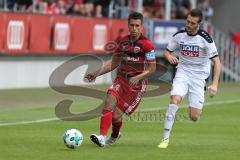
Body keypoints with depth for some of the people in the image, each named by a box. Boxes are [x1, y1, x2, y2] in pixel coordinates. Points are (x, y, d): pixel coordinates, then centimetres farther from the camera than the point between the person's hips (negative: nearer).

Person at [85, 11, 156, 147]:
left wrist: (138, 77, -25)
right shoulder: (123, 42, 7)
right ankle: (102, 137, -23)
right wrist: (96, 74, 8)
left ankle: (115, 136, 24)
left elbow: (152, 69, -10)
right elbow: (114, 63, 17)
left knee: (116, 115, -7)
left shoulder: (146, 44, -10)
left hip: (137, 84, -5)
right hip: (121, 79, 5)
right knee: (110, 102, -23)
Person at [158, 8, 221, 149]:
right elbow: (167, 51, 11)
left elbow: (217, 62, -14)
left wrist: (214, 84, -25)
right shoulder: (179, 35, -3)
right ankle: (165, 138, -23)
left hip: (198, 77, -2)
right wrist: (169, 56, -15)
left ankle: (199, 109, 34)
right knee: (175, 100, -27)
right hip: (182, 73, 2)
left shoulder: (205, 39, -14)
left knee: (194, 118, -6)